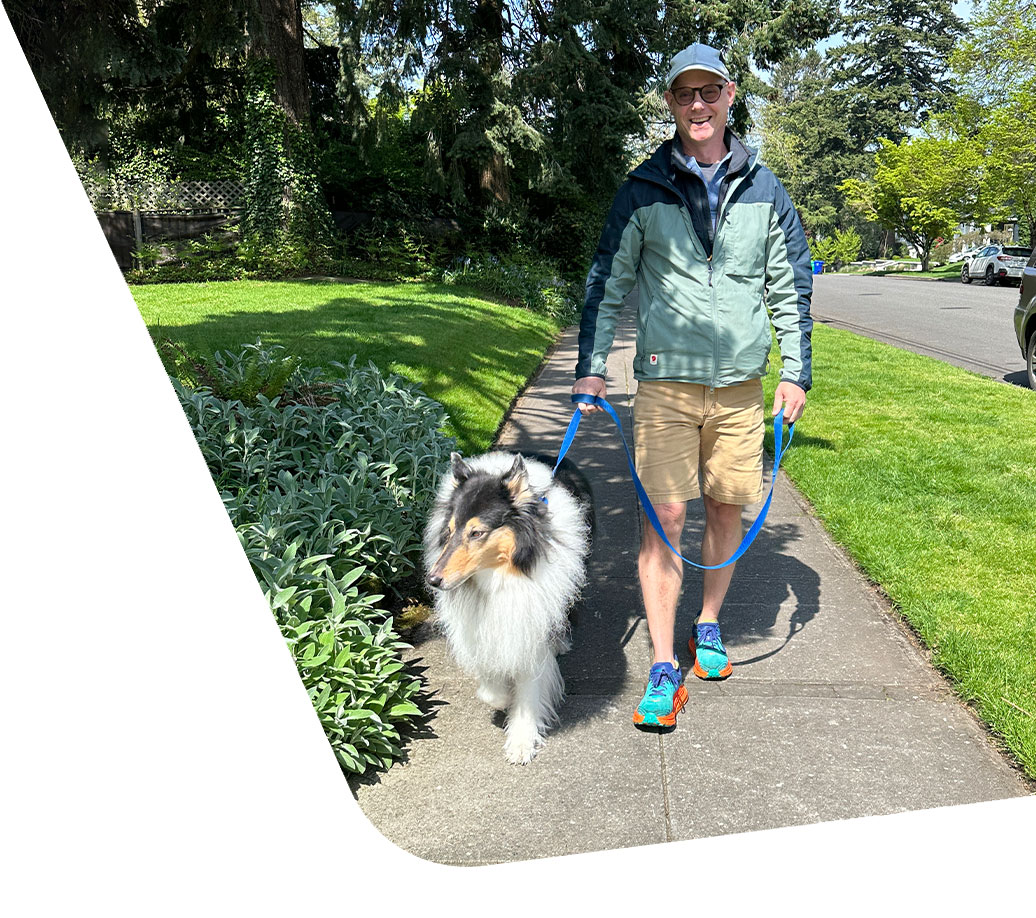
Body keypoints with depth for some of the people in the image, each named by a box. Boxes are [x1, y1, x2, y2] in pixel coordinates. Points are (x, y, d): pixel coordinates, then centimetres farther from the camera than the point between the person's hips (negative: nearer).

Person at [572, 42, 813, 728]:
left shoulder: (764, 191, 8)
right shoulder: (644, 191, 3)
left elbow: (792, 286, 12)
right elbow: (608, 282, 6)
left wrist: (797, 371, 7)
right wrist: (591, 365, 1)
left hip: (741, 384, 2)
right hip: (666, 382, -2)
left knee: (727, 510, 9)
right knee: (665, 517, -6)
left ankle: (709, 626, 31)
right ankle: (664, 669, 2)